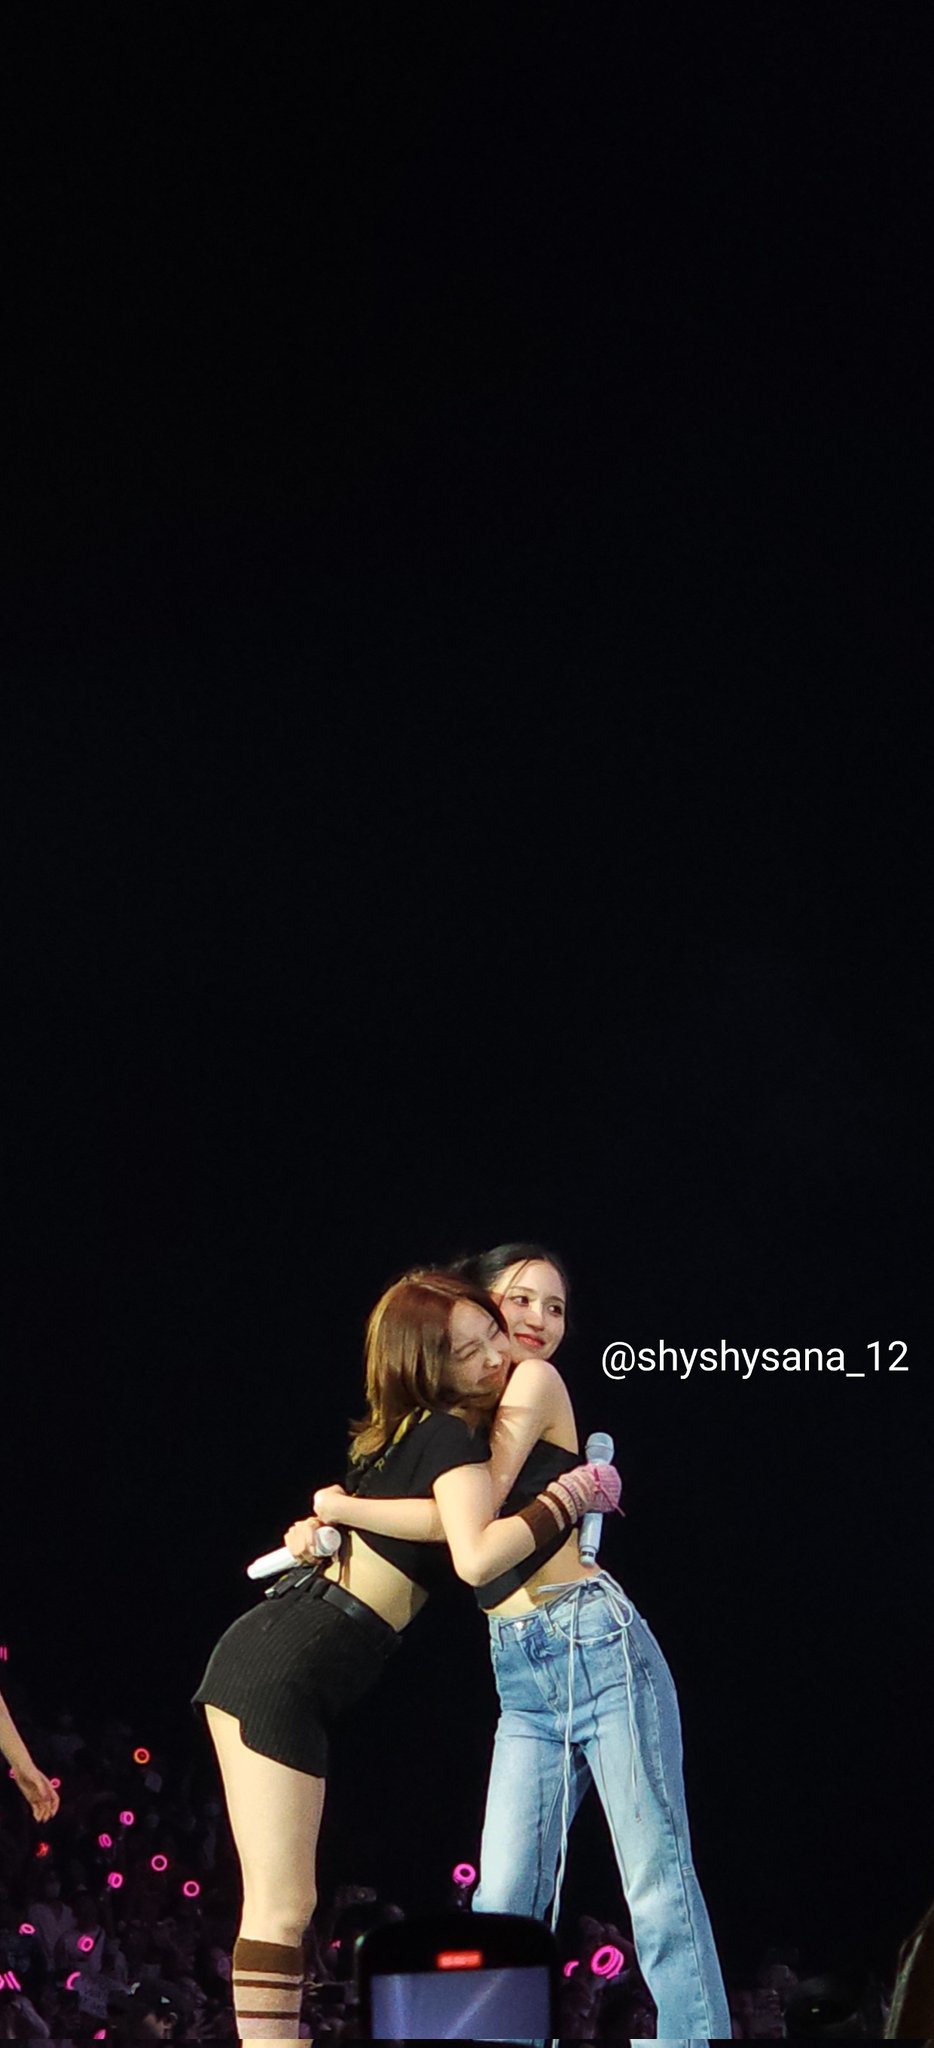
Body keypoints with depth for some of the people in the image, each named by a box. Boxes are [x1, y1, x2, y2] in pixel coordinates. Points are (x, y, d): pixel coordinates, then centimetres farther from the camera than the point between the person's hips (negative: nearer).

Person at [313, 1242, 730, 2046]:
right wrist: (325, 1531, -2)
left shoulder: (537, 1382, -2)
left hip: (595, 1642, -6)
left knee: (659, 1882, -6)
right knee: (504, 1905, -1)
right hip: (524, 1680, 7)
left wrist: (342, 1507, -2)